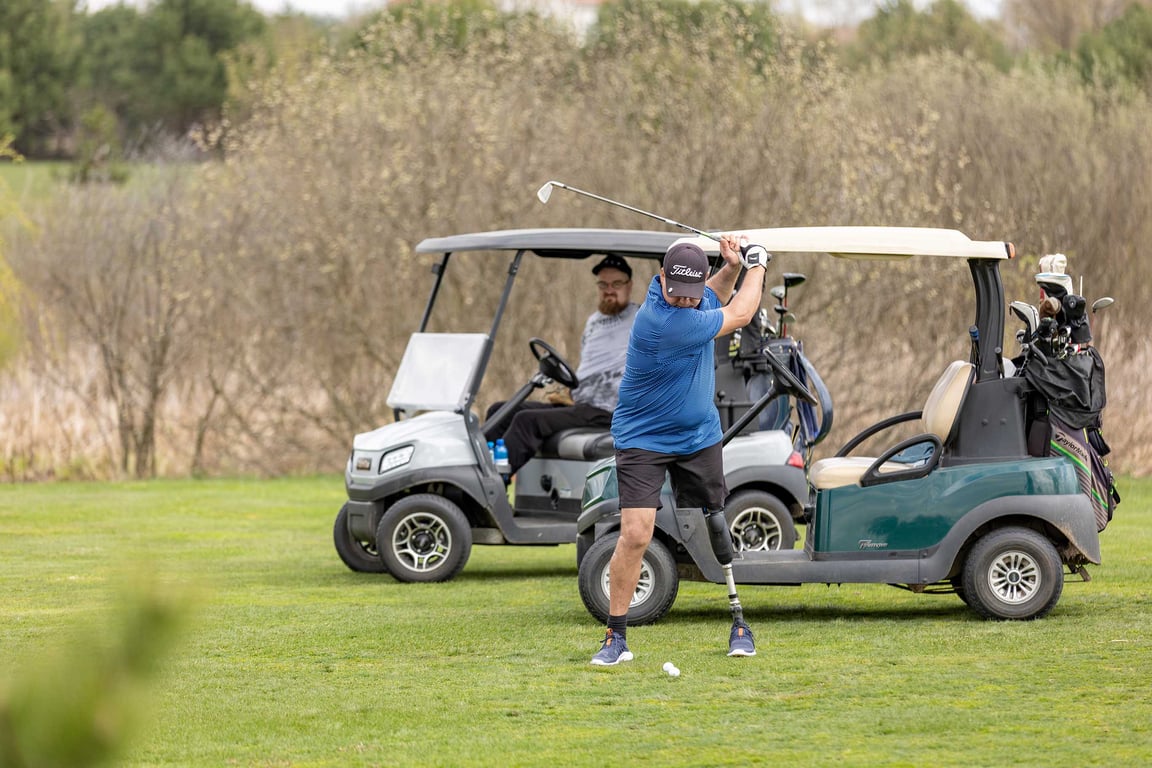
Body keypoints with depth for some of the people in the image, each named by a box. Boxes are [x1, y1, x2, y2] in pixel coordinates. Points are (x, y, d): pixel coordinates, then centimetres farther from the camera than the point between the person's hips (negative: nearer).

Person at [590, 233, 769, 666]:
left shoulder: (692, 297, -6)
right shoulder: (662, 322, -30)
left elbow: (714, 301, 23)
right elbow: (739, 315, -17)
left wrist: (731, 268, 2)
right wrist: (757, 265, -2)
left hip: (700, 436, 7)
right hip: (643, 439, -7)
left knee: (717, 531, 8)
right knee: (635, 533, -16)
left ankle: (739, 623, 19)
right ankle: (616, 637, -6)